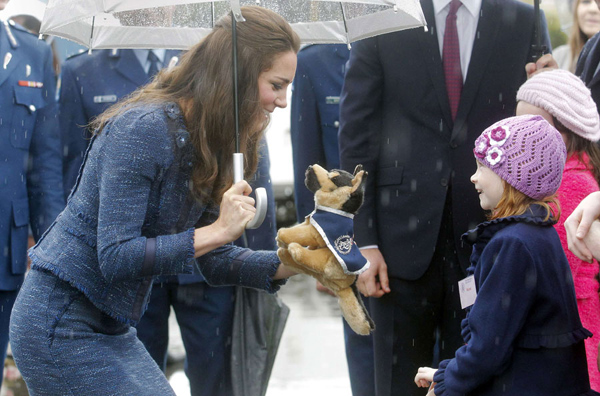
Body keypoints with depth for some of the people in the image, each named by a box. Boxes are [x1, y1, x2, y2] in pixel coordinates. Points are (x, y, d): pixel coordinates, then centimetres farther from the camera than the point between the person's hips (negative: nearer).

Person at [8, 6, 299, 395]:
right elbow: (115, 257, -25)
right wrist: (218, 230, -25)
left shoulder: (206, 143, 8)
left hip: (112, 329, 10)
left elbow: (215, 261, 11)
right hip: (61, 325, -9)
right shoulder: (144, 129, -21)